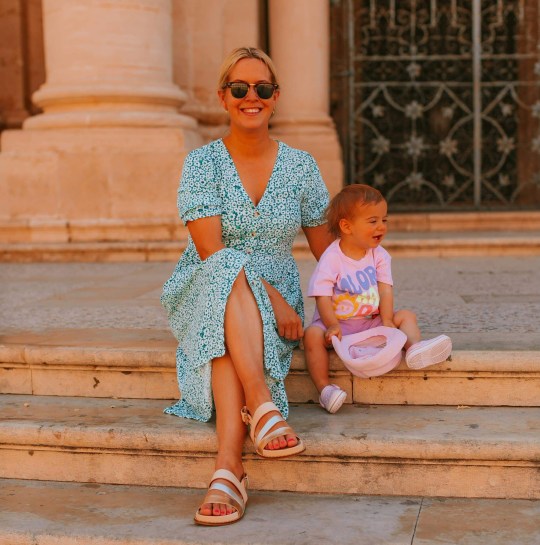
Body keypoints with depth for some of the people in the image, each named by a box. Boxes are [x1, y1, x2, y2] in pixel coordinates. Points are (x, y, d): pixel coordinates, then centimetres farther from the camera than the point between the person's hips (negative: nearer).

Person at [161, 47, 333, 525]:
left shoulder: (300, 166, 5)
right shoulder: (202, 164, -3)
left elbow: (325, 248, 12)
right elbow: (211, 251, -14)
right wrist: (271, 298, -22)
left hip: (277, 301, 1)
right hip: (203, 296, -1)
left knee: (229, 336, -35)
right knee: (232, 274, -37)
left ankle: (229, 468, -44)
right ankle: (264, 409, -45)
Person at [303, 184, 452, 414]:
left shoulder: (379, 255, 2)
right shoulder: (331, 259, -14)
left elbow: (385, 290, -5)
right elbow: (323, 297, -18)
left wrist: (387, 320, -18)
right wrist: (332, 325, -30)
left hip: (371, 322, 5)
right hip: (338, 323, -5)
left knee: (406, 316, -9)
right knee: (313, 334, -32)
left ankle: (414, 348, -37)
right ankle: (324, 387, -31)